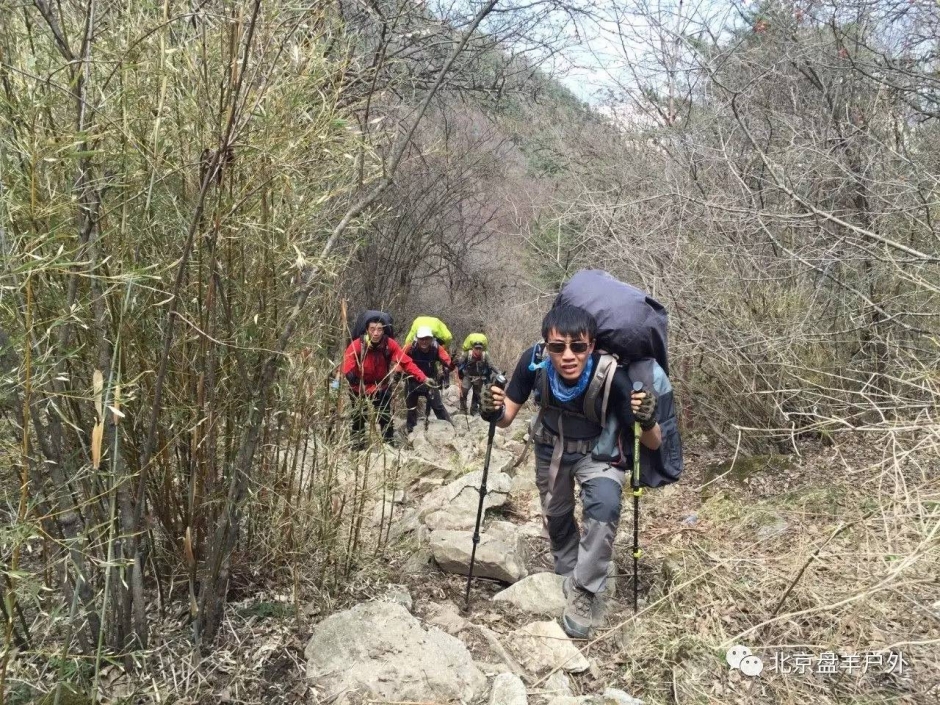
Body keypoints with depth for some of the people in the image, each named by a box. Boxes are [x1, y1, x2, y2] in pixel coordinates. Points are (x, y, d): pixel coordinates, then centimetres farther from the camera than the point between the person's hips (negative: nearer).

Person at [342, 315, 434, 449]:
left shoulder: (389, 344, -18)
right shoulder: (357, 345, -24)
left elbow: (406, 362, -20)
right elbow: (348, 365, -33)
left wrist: (423, 378, -30)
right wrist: (350, 375, -57)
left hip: (382, 388, 1)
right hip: (359, 389, -1)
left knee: (386, 418, 4)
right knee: (358, 419, 6)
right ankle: (357, 447, 22)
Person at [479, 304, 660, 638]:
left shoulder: (611, 376, -36)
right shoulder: (533, 361, -31)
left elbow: (653, 444, -27)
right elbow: (508, 417, -15)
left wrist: (648, 423, -49)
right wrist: (494, 412, -38)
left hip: (597, 451, -3)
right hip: (550, 447, 3)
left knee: (605, 506, -29)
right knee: (556, 516, 18)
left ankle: (585, 592, -9)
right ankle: (569, 579, 48)